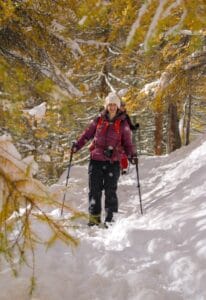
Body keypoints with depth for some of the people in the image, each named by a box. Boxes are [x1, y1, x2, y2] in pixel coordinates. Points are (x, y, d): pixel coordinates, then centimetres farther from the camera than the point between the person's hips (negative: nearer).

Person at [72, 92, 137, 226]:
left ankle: (111, 218, 2)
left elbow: (127, 143, 9)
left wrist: (132, 155, -6)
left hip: (113, 162, -2)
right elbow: (87, 134, 15)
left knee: (110, 191, -5)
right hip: (96, 160, 2)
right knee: (94, 190, 2)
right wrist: (77, 146, 4)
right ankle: (94, 217, 10)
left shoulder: (123, 123, 5)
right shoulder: (99, 120, 9)